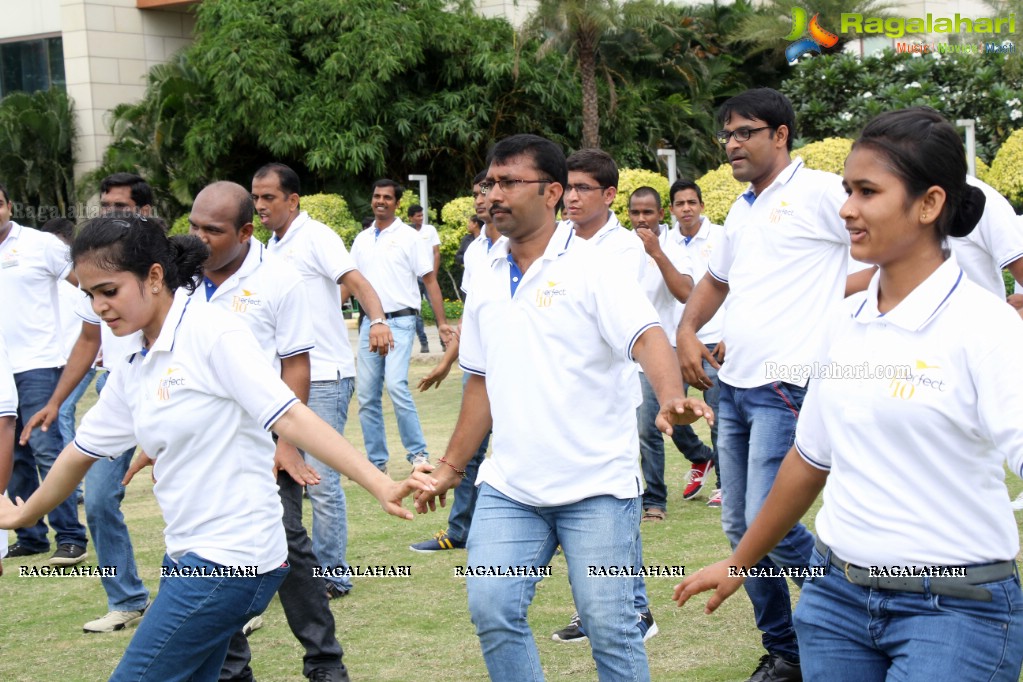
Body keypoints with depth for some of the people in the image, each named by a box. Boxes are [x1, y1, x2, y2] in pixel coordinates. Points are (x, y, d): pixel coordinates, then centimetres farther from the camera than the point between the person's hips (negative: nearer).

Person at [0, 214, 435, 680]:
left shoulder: (212, 334, -14)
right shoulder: (133, 370, 10)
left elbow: (290, 417, -20)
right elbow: (81, 453, 24)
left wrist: (382, 487, -28)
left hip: (230, 562, -8)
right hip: (189, 556, 8)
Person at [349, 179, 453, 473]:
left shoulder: (409, 237, 0)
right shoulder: (361, 240, 14)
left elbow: (430, 281, -1)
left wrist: (442, 323, -7)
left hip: (400, 320, -5)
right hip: (369, 323, 5)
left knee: (396, 385, -21)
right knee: (367, 396, 5)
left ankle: (418, 453, -9)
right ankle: (377, 461, 14)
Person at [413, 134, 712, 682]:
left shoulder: (592, 268, -7)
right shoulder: (486, 281, 11)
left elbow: (646, 338, -20)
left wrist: (671, 399, -40)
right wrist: (451, 465, 19)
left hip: (596, 486, -5)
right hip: (508, 488, 5)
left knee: (610, 626, -2)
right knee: (491, 610, -6)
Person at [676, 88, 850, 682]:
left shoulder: (819, 192, -8)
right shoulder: (742, 209, 18)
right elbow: (716, 281, 32)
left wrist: (844, 296, -15)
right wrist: (687, 332, 16)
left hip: (786, 387, -9)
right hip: (733, 385, 9)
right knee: (739, 527, 10)